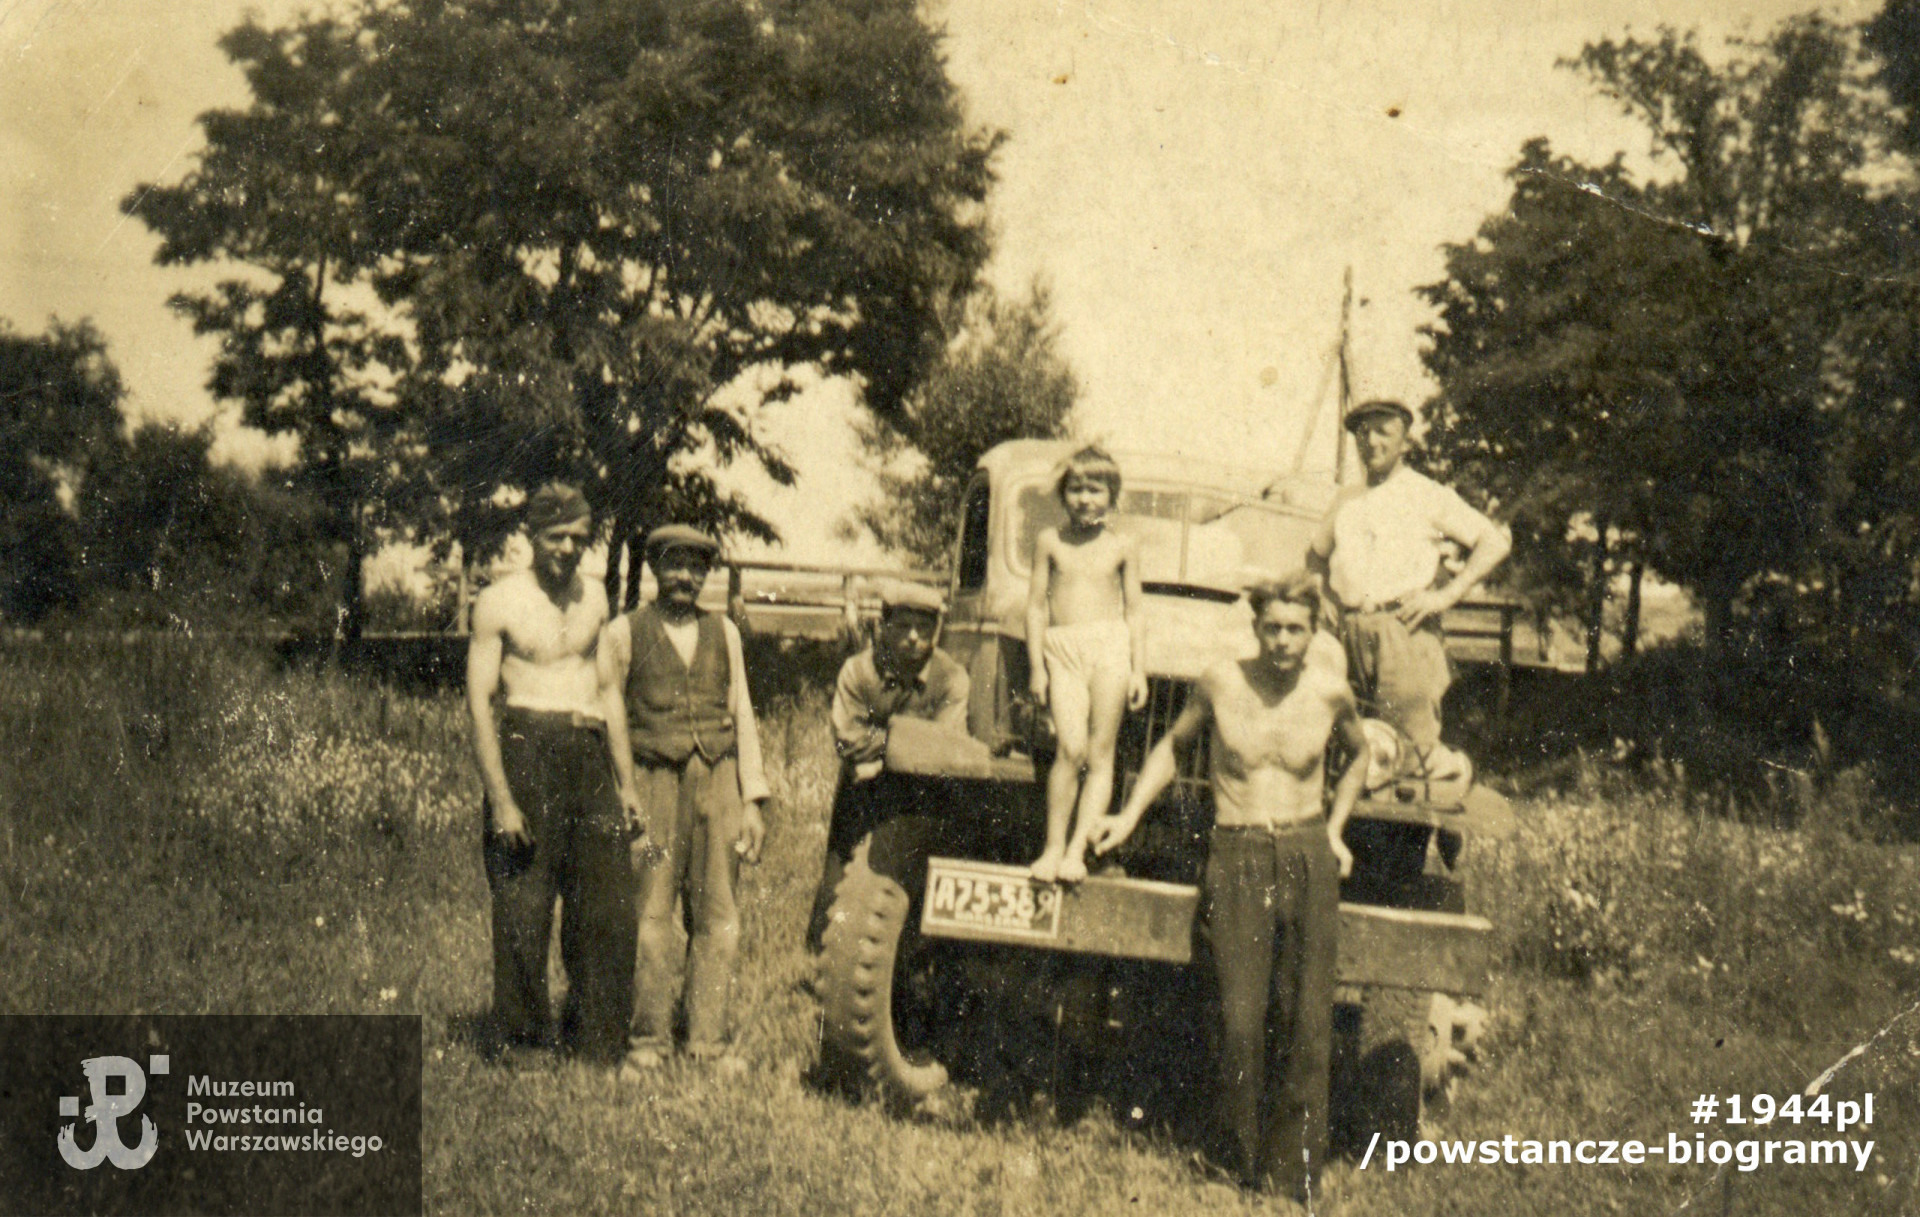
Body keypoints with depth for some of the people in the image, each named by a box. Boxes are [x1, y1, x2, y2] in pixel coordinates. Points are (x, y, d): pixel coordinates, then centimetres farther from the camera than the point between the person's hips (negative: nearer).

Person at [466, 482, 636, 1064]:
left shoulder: (597, 597, 12)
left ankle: (597, 1041, 14)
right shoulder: (499, 602, -1)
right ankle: (515, 1041, 12)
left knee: (608, 903, 2)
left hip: (591, 754, 4)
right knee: (522, 908, -1)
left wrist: (624, 775, 9)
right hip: (525, 748, -4)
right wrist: (499, 797, -13)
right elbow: (479, 702, -5)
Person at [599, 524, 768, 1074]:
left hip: (718, 782, 3)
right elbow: (611, 715, 2)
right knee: (650, 915, -4)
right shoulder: (624, 633, 6)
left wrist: (753, 800, 6)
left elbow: (742, 717, 13)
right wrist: (626, 790, -7)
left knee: (718, 916, 1)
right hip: (654, 782, -3)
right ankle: (649, 1041, 6)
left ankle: (708, 1039, 8)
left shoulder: (725, 633, 16)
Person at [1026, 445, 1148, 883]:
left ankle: (1078, 848, -3)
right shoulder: (1049, 542, 9)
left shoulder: (1122, 548, 9)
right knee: (1070, 747, -13)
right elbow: (1036, 605, 9)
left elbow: (1134, 611, 11)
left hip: (1110, 647, 1)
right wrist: (1036, 666, 2)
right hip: (1061, 648, 0)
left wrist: (1139, 670, 4)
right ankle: (1053, 846, -7)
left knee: (1100, 753, -4)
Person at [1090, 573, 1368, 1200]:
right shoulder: (1220, 682, -2)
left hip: (1307, 859, 1)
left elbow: (1359, 754, 22)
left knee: (1306, 1022, -2)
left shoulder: (1329, 691, 1)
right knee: (1241, 1019, -8)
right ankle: (1245, 1162, 9)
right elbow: (1172, 744, 15)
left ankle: (1294, 1167, 10)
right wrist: (1129, 815, 8)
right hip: (1236, 858, -1)